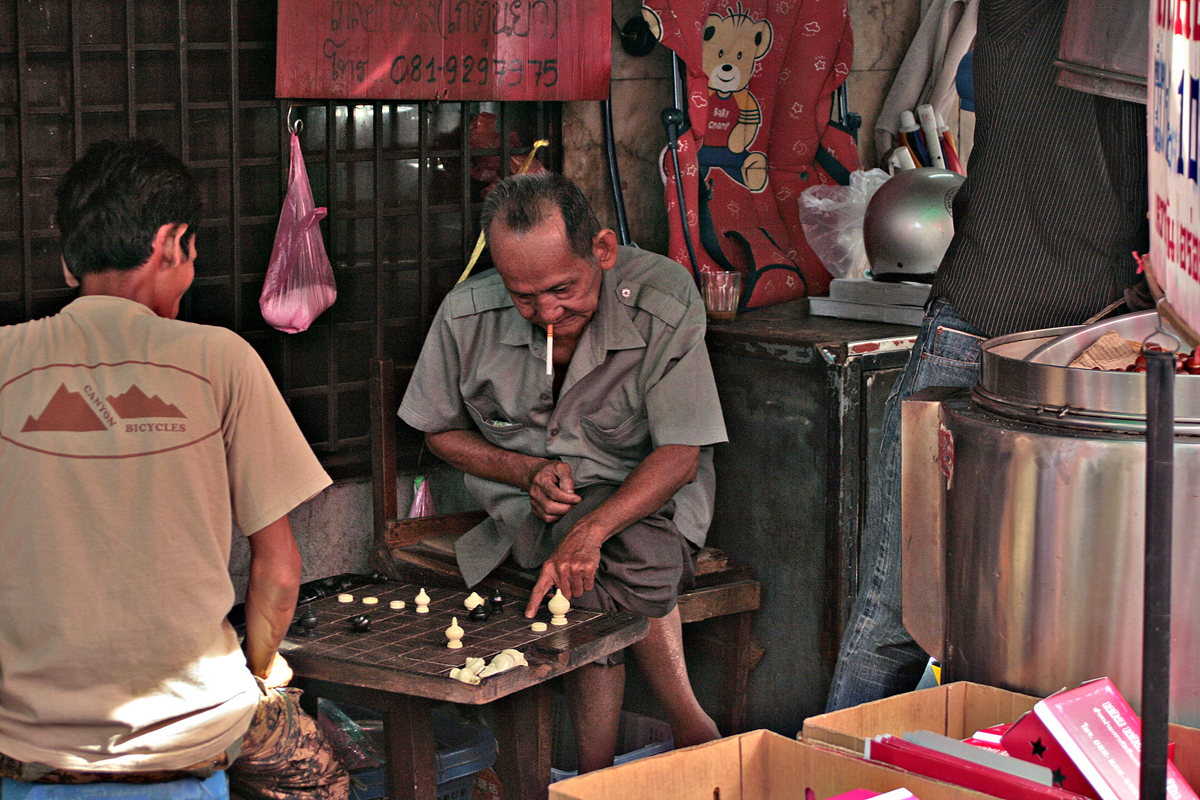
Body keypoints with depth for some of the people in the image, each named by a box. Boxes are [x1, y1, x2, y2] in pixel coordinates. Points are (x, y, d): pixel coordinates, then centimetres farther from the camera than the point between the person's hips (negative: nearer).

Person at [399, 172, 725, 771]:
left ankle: (596, 768, -17)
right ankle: (690, 727, -11)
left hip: (644, 490, -2)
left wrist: (590, 531, -35)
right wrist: (529, 471, -14)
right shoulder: (468, 315, -12)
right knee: (590, 572, -29)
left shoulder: (664, 300, -19)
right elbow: (441, 430, 5)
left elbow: (680, 455, -19)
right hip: (526, 498, 2)